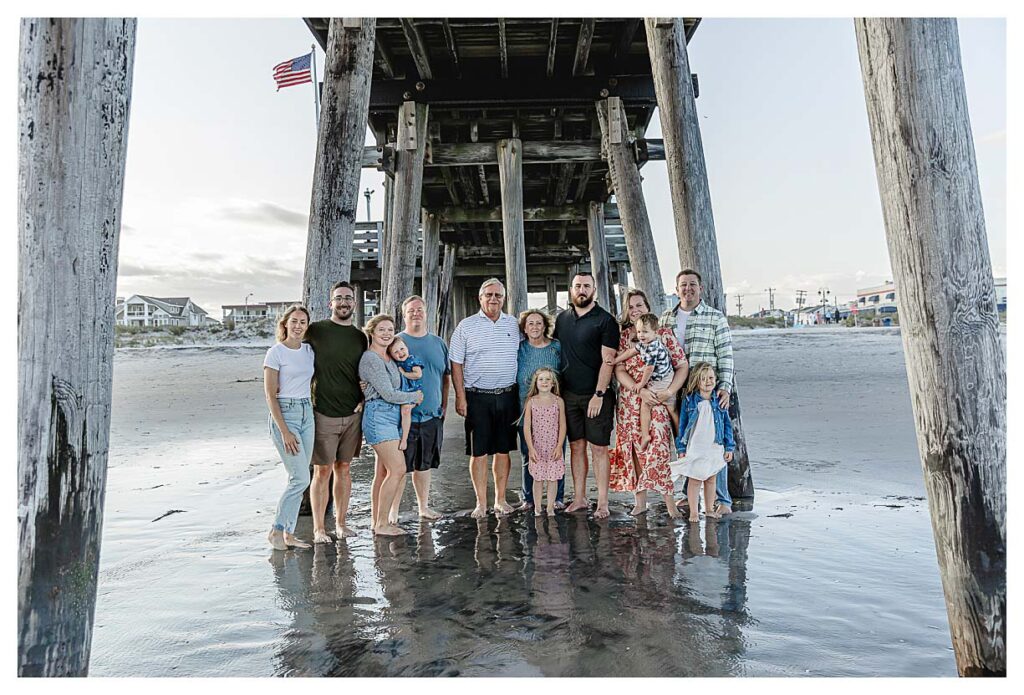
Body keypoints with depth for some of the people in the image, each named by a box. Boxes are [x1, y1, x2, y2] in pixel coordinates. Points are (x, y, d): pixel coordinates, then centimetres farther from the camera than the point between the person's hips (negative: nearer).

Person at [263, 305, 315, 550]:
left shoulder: (309, 350, 9)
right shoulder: (276, 352, -9)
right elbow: (270, 395, -12)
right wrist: (284, 431, -16)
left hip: (307, 414, 6)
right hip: (284, 415, -6)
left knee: (298, 479, 8)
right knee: (300, 479, -9)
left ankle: (288, 534, 19)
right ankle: (276, 530, 9)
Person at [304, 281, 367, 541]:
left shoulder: (360, 337, 9)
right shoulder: (316, 330, -3)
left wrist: (364, 400, 3)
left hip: (353, 414, 4)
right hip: (324, 413, -4)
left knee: (344, 468, 12)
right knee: (322, 471, 1)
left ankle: (341, 523, 24)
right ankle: (318, 529, 13)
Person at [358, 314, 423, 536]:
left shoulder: (388, 358, 16)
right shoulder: (371, 359, -12)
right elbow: (388, 394, -14)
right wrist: (415, 396, -2)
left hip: (391, 416, 9)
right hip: (379, 416, -9)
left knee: (383, 472, 11)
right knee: (398, 470, -10)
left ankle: (378, 521, 18)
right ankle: (382, 523, 0)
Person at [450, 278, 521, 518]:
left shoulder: (513, 324, 9)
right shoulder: (466, 326, 1)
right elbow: (456, 364, 0)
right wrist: (460, 397, -6)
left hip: (507, 396, 3)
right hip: (477, 397, -2)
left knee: (503, 450, 9)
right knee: (478, 452, 1)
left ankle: (500, 499, 22)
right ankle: (481, 503, 13)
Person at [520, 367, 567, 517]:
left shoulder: (558, 401, -2)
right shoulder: (531, 401, -2)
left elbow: (562, 425, 0)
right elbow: (526, 427, -3)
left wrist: (559, 446, -6)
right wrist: (531, 448, -8)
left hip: (554, 447, 0)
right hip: (537, 447, 0)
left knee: (552, 478, 6)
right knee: (538, 478, 6)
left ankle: (550, 507, 17)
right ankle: (537, 508, 17)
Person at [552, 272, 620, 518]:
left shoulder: (605, 320, -5)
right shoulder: (562, 318, 11)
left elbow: (608, 360, -10)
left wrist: (599, 394, -16)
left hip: (596, 395, -5)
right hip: (569, 394, 5)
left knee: (599, 448, 0)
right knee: (576, 446, 10)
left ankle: (602, 503, 9)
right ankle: (580, 498, 20)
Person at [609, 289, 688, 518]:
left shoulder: (663, 333, 2)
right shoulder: (622, 336, 6)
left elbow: (682, 366, 1)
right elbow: (619, 370, -1)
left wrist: (669, 392, -12)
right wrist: (641, 390, -15)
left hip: (658, 402, -2)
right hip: (630, 402, 2)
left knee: (660, 448, -10)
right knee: (635, 449, 5)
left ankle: (669, 501, 0)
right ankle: (640, 501, 14)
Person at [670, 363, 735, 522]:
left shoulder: (719, 401, 0)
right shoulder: (689, 401, -5)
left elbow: (727, 424, 6)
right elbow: (682, 425, 0)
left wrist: (729, 447, 4)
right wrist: (681, 448, -1)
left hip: (715, 448, 3)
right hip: (695, 449, -2)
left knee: (711, 479, 14)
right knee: (694, 480, 3)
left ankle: (709, 509, 28)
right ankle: (693, 512, 12)